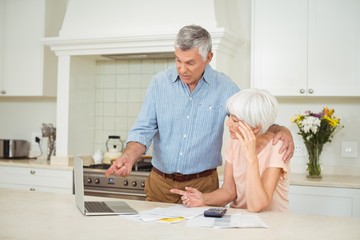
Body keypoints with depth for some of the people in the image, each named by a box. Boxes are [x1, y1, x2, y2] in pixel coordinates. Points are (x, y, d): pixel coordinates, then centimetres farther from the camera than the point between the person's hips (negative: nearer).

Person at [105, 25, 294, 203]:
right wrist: (129, 157, -23)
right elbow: (144, 130, -3)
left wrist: (281, 130, -17)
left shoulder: (225, 87, -4)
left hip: (202, 186, -1)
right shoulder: (160, 83, -2)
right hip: (159, 184, 1)